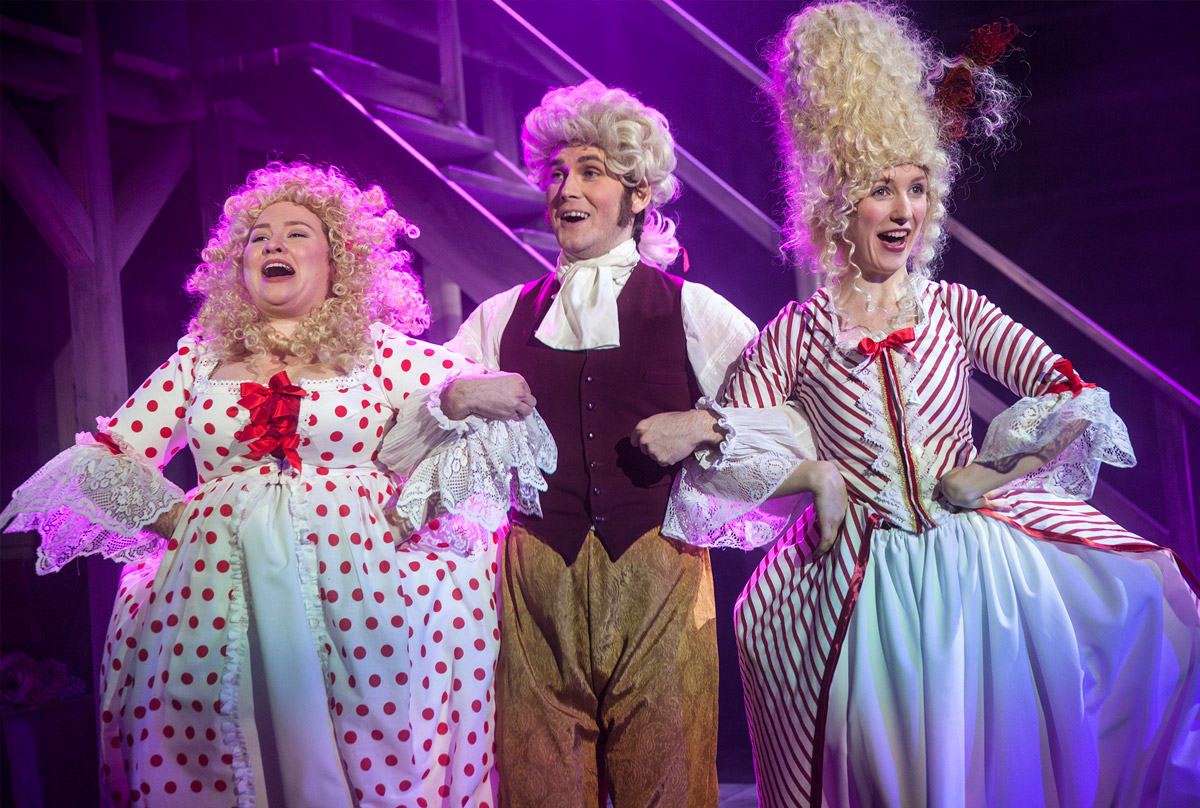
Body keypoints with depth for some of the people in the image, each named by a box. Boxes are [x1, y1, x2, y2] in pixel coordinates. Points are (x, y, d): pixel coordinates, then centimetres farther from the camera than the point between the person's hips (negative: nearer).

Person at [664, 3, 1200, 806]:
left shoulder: (956, 310, 4)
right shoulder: (797, 333, 0)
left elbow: (1080, 400, -3)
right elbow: (722, 452, -4)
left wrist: (982, 472, -13)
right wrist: (819, 475, -13)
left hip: (984, 556, 2)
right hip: (863, 582, -2)